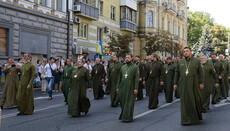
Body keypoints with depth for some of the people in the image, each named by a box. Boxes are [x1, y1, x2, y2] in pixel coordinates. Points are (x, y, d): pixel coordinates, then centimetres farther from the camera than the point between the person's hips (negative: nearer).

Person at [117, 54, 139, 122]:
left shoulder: (135, 67, -3)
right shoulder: (123, 67, 12)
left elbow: (137, 78, -8)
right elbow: (119, 78, 15)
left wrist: (136, 88, -14)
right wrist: (118, 87, 11)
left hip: (131, 88, -5)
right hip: (123, 87, 5)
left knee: (129, 103, -1)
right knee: (122, 102, 9)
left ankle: (128, 117, 7)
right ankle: (123, 115, 26)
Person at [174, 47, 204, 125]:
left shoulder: (196, 61, 3)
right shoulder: (180, 62, 9)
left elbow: (200, 72, 1)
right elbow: (177, 73, 11)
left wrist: (201, 83, -4)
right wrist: (175, 83, 7)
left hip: (193, 84, -2)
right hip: (183, 84, 2)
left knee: (195, 100, 3)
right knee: (185, 101, 2)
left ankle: (197, 116, 25)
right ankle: (186, 119, 8)